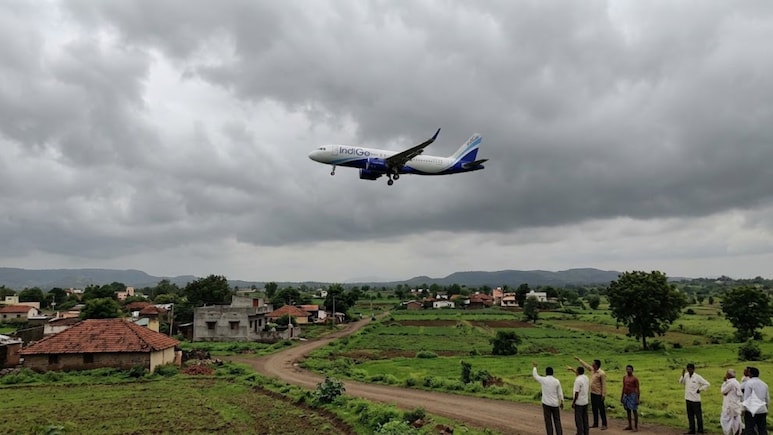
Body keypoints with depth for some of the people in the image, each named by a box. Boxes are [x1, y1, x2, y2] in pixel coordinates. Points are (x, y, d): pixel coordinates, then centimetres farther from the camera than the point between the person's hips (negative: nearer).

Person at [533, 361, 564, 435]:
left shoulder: (543, 380, -9)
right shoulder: (557, 381, -5)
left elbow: (535, 375, 9)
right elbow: (560, 393, 1)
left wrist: (534, 367, 22)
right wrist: (562, 402, 13)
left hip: (546, 403, -2)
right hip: (555, 404, 2)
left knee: (548, 421, 4)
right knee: (557, 420, 11)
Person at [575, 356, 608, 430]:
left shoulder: (602, 373, -18)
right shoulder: (592, 370, 4)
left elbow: (604, 385, -18)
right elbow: (586, 365, 20)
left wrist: (603, 395, -20)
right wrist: (579, 359, 25)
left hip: (599, 394, -8)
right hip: (592, 393, 8)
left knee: (601, 409, 1)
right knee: (594, 409, 14)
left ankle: (604, 424, 10)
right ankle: (595, 423, 24)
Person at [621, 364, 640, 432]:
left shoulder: (635, 378, -9)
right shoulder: (624, 377, 9)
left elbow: (637, 389, -9)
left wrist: (638, 398, -14)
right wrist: (621, 396, 15)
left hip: (632, 395, -6)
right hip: (626, 395, 6)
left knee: (634, 411, -4)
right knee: (628, 410, 11)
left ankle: (636, 427, 2)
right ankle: (630, 426, 20)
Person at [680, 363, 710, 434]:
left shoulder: (698, 377, -11)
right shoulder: (686, 375, 3)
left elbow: (707, 384, -8)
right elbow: (681, 382, 5)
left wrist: (699, 390, -9)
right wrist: (683, 375, -9)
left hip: (695, 399, -5)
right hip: (688, 399, 5)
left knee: (698, 415, 3)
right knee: (690, 415, 12)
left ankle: (700, 431, 13)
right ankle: (692, 429, 22)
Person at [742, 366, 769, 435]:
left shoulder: (749, 383, -7)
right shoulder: (764, 384, 11)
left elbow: (746, 398, -10)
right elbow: (767, 399, 16)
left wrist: (744, 410, -6)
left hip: (751, 410, -6)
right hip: (762, 411, 6)